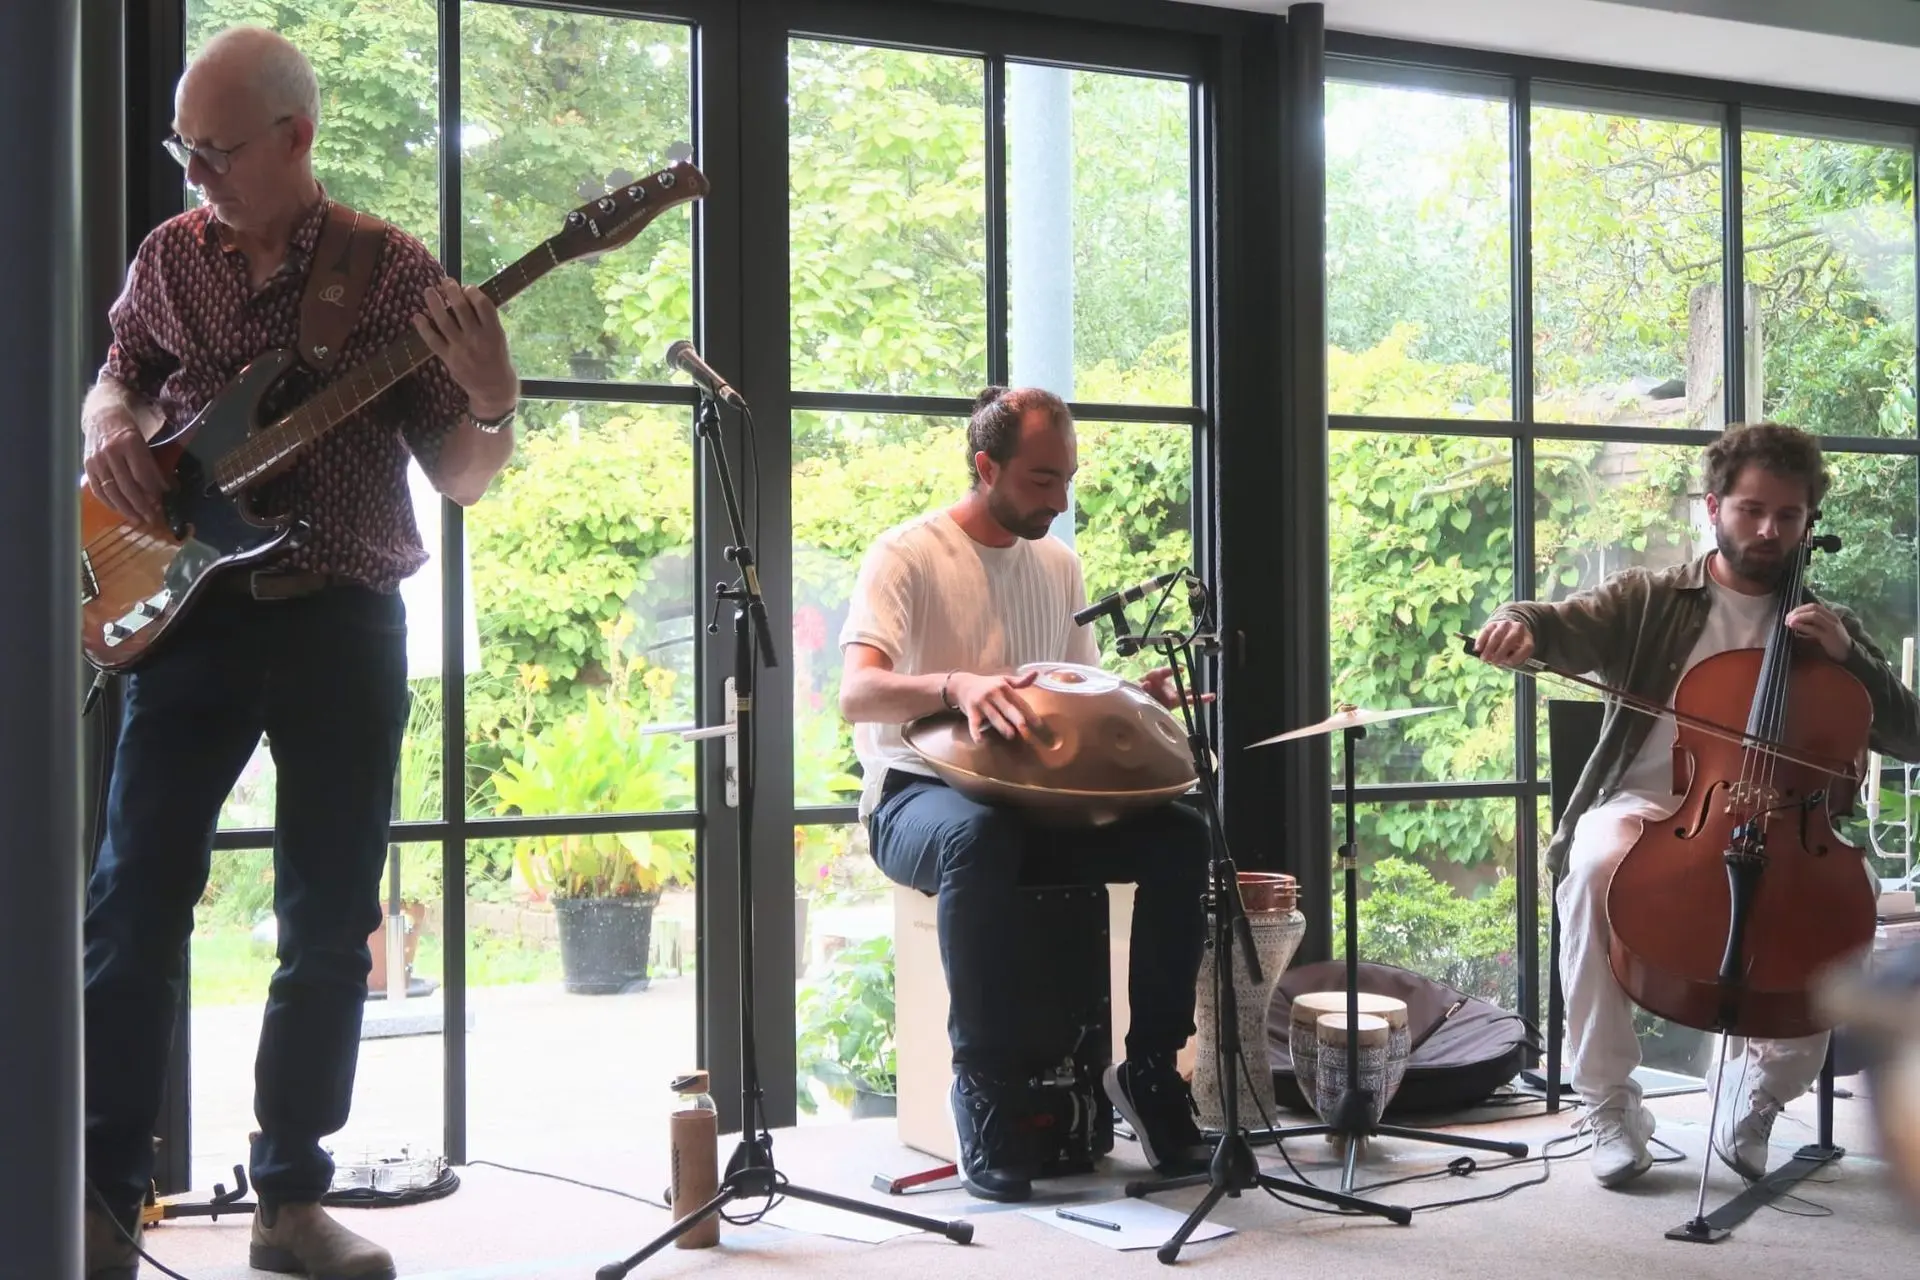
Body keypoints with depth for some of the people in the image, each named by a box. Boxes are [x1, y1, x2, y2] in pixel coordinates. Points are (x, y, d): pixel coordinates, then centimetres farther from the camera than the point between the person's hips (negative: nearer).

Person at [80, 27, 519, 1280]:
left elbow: (460, 477, 0)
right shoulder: (172, 254, 6)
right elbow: (115, 378, 22)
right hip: (189, 607, 1)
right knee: (137, 897, -4)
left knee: (332, 921, 4)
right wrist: (110, 430, -1)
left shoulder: (395, 269, -1)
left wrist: (495, 406, -20)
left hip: (344, 622, -1)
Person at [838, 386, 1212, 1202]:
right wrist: (957, 685, -44)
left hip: (1038, 795, 6)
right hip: (918, 795, -6)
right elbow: (856, 693, -24)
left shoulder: (1058, 564, 12)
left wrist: (1135, 697, -5)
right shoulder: (907, 555, -9)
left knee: (1180, 836, -19)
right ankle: (985, 1090, -27)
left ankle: (1151, 1067, -7)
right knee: (980, 839, -41)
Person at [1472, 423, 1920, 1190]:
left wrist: (1846, 656, -5)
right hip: (1645, 809, -1)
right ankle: (1610, 1101, -19)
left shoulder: (1828, 628, 17)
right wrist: (1520, 625, -33)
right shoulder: (1649, 601, 11)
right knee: (1595, 865, -36)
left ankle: (1757, 1089, -3)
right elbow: (1568, 625, -8)